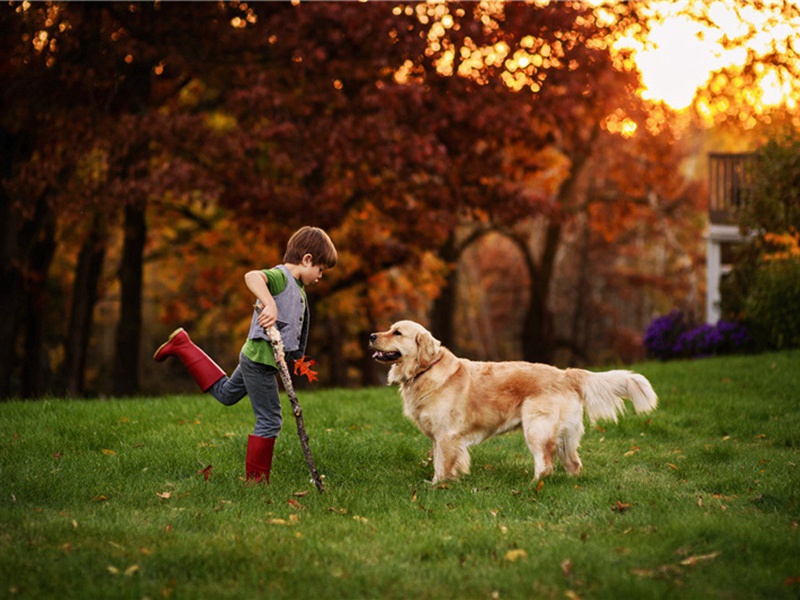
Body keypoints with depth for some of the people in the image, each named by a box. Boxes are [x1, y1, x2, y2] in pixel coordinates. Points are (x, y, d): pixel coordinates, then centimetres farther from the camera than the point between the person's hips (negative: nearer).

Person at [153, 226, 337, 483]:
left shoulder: (296, 285, 11)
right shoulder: (280, 276, -20)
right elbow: (252, 276, -41)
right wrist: (269, 305, -54)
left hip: (257, 359, 10)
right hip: (260, 359, -10)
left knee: (225, 393, 30)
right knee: (269, 420, -2)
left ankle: (182, 346, 37)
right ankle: (256, 479, 9)